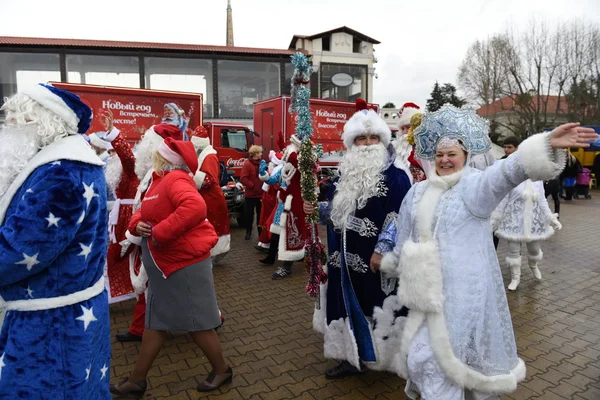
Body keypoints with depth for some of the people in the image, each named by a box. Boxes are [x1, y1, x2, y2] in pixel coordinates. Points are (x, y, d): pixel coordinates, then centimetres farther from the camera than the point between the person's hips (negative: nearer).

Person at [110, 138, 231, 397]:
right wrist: (137, 224, -4)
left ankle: (222, 370, 26)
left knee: (196, 322, 4)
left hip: (184, 263, -10)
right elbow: (143, 212, 20)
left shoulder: (176, 179, -18)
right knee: (155, 322, 18)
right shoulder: (160, 181, 13)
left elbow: (195, 207, -36)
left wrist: (160, 232, -28)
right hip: (164, 266, 10)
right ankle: (136, 381, 32)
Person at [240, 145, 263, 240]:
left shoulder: (262, 163, 8)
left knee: (261, 213, 10)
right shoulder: (247, 164, -10)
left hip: (261, 194, 5)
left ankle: (261, 232, 20)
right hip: (250, 194, -5)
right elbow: (243, 178, -18)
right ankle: (248, 232, 18)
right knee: (249, 213, 6)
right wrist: (252, 186, -19)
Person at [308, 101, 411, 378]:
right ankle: (352, 357, 31)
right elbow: (336, 210, 18)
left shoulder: (395, 177, -9)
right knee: (349, 304, 15)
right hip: (346, 258, 7)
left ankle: (375, 357, 26)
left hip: (374, 259, -6)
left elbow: (400, 218, -16)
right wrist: (317, 208, -1)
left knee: (374, 306, 5)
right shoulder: (346, 174, 11)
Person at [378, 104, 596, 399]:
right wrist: (394, 266, 29)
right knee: (426, 354, 12)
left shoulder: (476, 185, -7)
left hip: (463, 289, -5)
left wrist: (546, 145, -44)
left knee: (444, 353, 4)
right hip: (428, 289, 5)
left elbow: (508, 171, -28)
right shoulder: (417, 192, 9)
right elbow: (404, 238, 19)